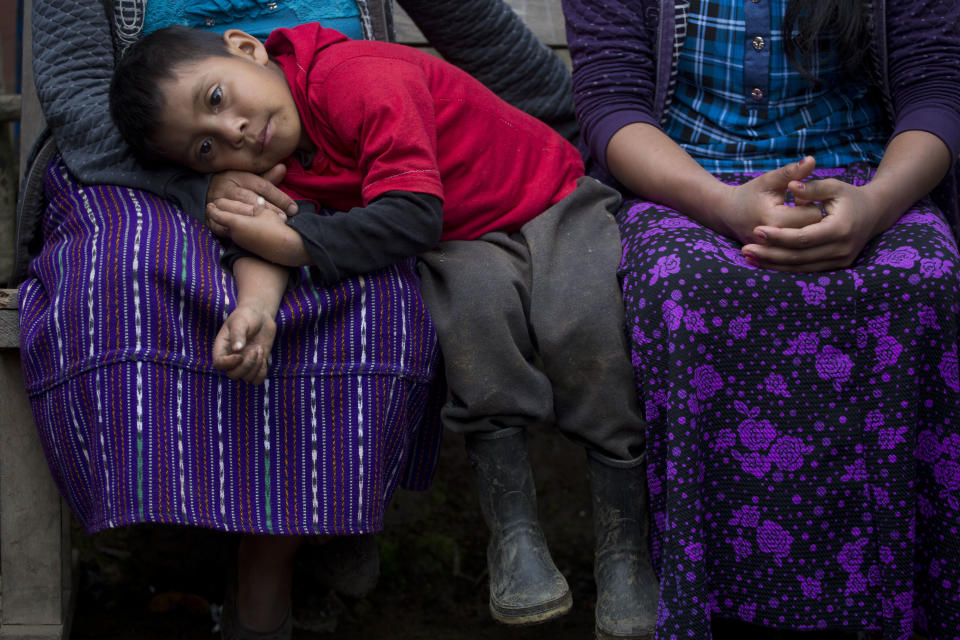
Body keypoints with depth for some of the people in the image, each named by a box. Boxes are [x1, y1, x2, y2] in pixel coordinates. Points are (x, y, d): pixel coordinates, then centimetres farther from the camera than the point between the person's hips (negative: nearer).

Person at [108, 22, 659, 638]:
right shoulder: (276, 167, -3)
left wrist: (292, 243, -35)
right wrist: (256, 296, -39)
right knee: (477, 298, -30)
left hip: (556, 205, -4)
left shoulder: (356, 78, -28)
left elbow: (414, 215, -34)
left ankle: (624, 540, -20)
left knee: (582, 318, -32)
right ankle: (512, 529, -22)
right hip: (468, 247, 5)